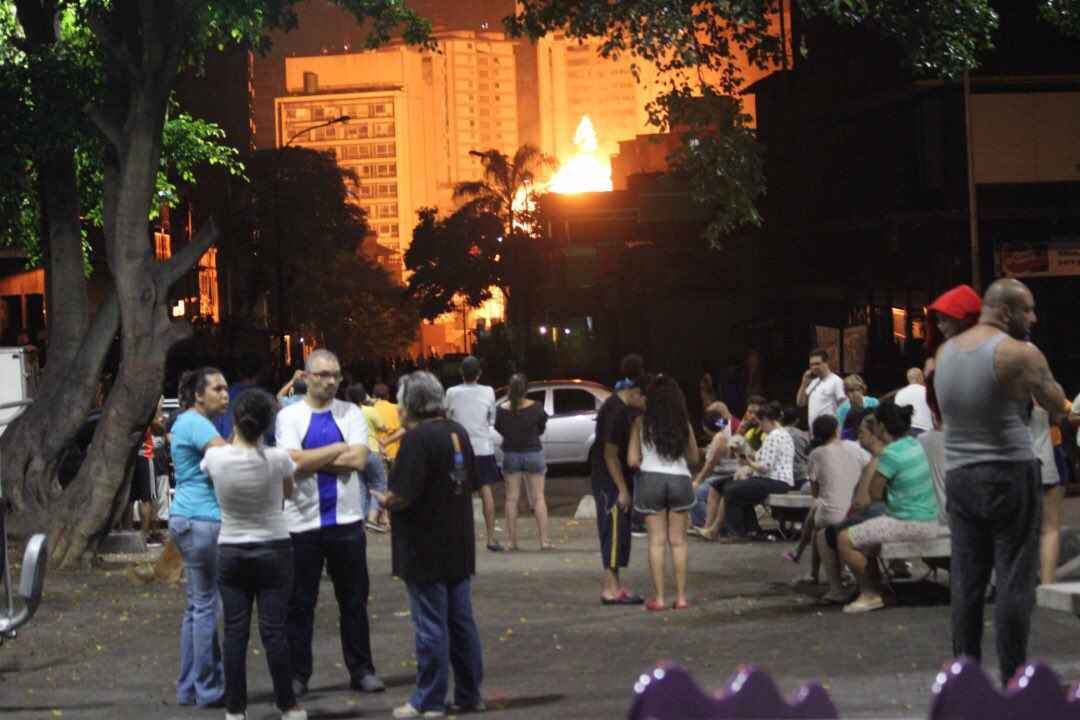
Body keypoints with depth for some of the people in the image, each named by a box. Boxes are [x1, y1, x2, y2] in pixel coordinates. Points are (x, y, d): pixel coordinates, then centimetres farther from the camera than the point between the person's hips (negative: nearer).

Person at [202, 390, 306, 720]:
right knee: (274, 630, 3)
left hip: (231, 551, 1)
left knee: (235, 631, 6)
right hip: (274, 549, -1)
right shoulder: (277, 459, -16)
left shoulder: (216, 458, -13)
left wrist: (236, 440, 22)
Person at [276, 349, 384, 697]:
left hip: (346, 521, 2)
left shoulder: (351, 414, 5)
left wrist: (310, 459, -11)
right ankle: (297, 674, 13)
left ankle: (361, 671, 17)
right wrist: (339, 449, -10)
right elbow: (294, 462, -15)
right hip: (302, 522, -2)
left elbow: (358, 460, -10)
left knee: (354, 600, 8)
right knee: (299, 603, 4)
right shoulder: (290, 416, 1)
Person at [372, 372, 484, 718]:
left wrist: (381, 499, -3)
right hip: (459, 546, 8)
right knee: (462, 623, 14)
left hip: (424, 552, -8)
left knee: (430, 627, -2)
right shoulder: (457, 433, 9)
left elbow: (401, 497, -22)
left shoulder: (417, 439, -18)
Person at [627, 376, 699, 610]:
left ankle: (659, 598, 1)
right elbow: (693, 457, 8)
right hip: (680, 480, 1)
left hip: (651, 480, -1)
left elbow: (632, 460, -5)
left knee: (657, 541, 3)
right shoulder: (683, 424, 0)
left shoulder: (641, 423, -3)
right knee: (678, 541, 8)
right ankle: (681, 596, 8)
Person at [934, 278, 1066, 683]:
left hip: (959, 477, 6)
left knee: (966, 580, 10)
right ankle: (1013, 681, 0)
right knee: (1015, 579, -1)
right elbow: (1057, 406, -4)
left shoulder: (945, 353, 9)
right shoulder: (1020, 354, -11)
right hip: (1009, 474, -6)